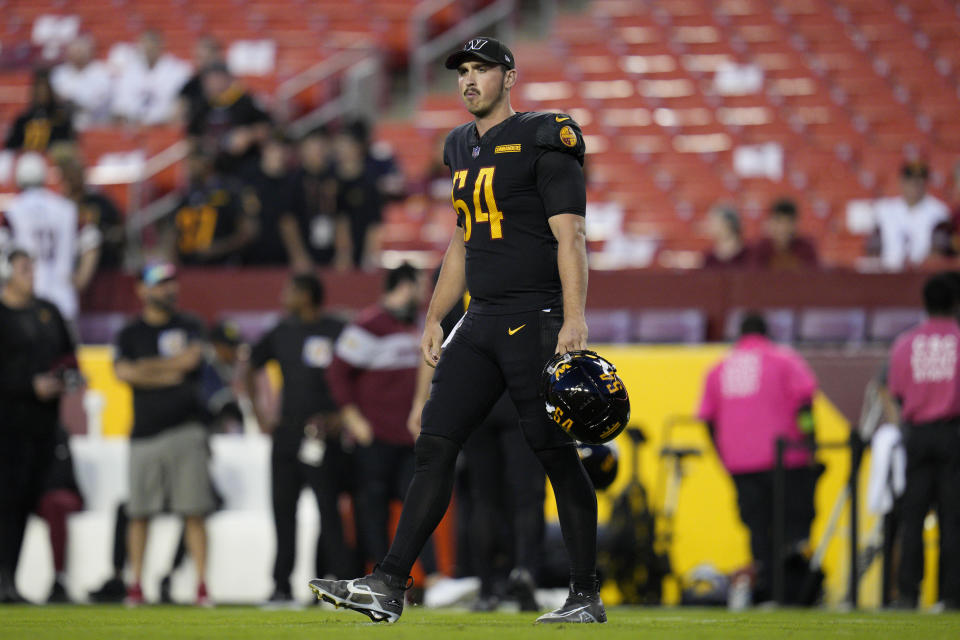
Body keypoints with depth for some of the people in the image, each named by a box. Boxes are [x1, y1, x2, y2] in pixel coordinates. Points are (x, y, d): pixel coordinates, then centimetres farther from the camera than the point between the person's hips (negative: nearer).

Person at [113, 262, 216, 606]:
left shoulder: (190, 327, 11)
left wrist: (147, 367, -2)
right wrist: (168, 374, -8)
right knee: (139, 512, 0)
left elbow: (191, 358, -8)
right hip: (145, 433, 1)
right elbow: (124, 372, -5)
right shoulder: (130, 334, 10)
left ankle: (201, 584, -7)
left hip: (186, 430, -1)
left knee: (194, 511, -6)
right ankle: (136, 584, 6)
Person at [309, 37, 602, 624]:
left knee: (558, 455, -5)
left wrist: (574, 318, -23)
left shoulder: (545, 143, -6)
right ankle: (388, 587, -5)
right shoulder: (465, 151, 19)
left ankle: (587, 597, 2)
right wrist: (434, 319, 24)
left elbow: (570, 236, -13)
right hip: (480, 323, 8)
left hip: (535, 321, -8)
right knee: (436, 446, -1)